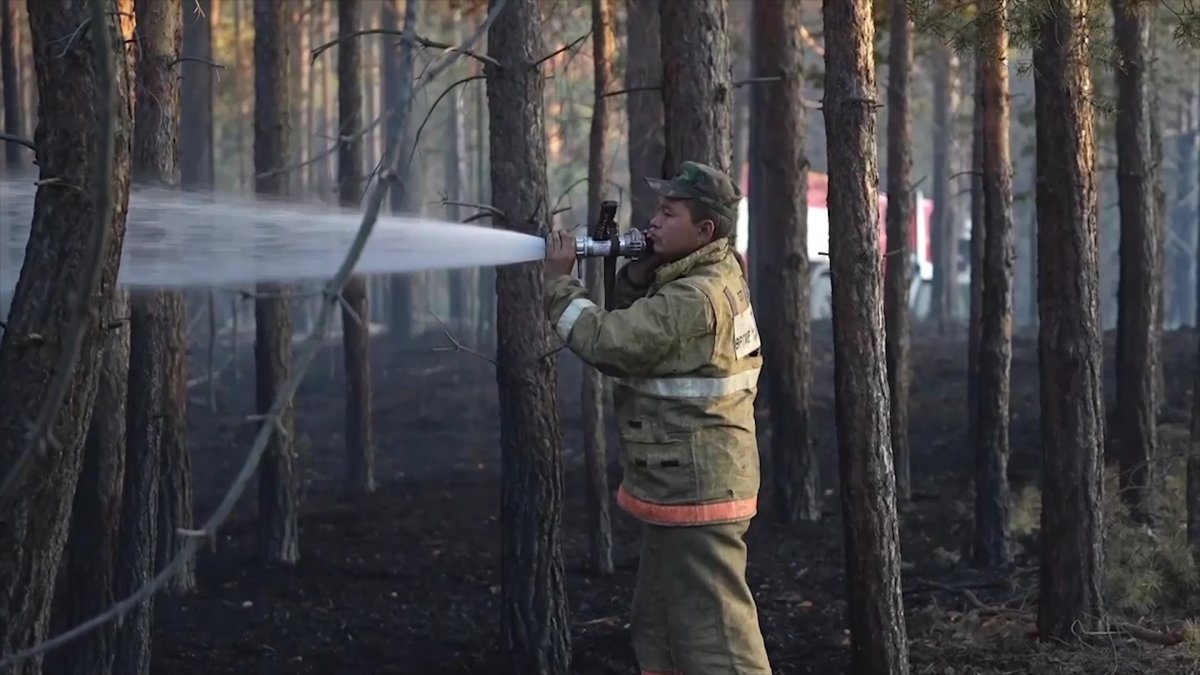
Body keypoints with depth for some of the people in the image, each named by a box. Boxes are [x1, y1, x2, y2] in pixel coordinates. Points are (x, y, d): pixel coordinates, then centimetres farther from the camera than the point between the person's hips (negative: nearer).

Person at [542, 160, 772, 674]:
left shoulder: (696, 299, -22)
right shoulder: (705, 276, 10)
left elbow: (607, 342, -22)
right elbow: (632, 329, 17)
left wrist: (560, 281, -9)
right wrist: (635, 277, -2)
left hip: (696, 494, -11)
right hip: (679, 487, 11)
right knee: (657, 631, 20)